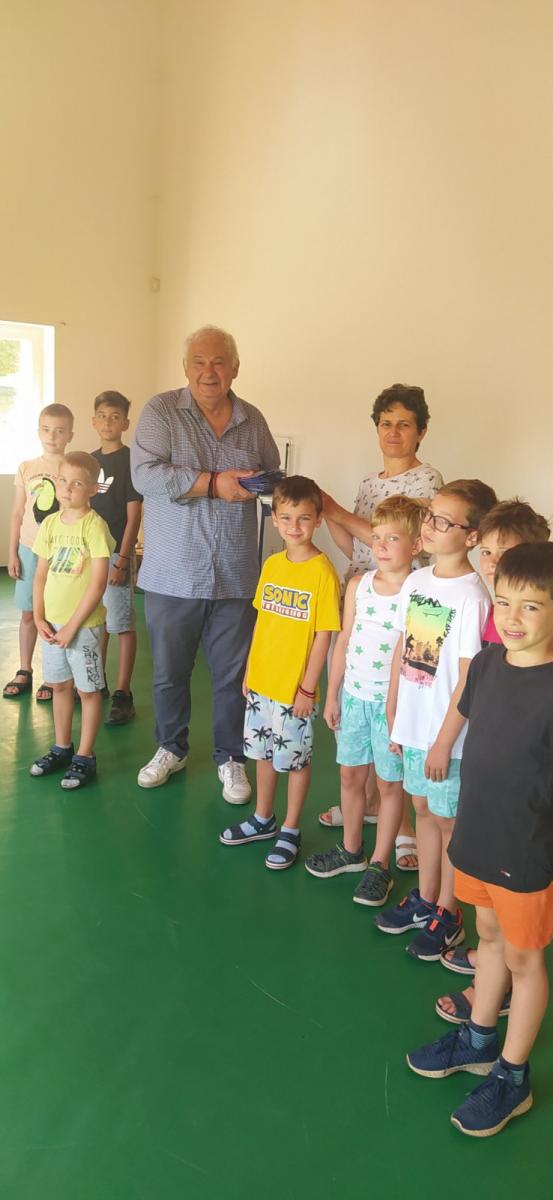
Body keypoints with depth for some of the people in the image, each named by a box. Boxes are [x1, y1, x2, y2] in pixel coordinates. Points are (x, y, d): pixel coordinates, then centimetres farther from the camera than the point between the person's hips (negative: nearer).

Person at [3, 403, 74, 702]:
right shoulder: (26, 468, 3)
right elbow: (17, 514, 7)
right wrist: (12, 552, 4)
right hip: (29, 550, 3)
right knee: (28, 612, 11)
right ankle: (24, 672, 23)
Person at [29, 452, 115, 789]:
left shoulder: (94, 525, -14)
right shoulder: (50, 523, 5)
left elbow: (98, 583, -17)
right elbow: (41, 575, 9)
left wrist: (73, 625, -16)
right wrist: (39, 618, -1)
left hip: (84, 625, -6)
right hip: (52, 623, 6)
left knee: (88, 690, 5)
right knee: (60, 686, 17)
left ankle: (85, 757, 16)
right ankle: (62, 748, 32)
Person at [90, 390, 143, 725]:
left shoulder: (130, 461, -7)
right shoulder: (89, 461, 11)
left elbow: (134, 514, -11)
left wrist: (123, 559, -16)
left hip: (117, 553, -6)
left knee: (122, 624, -3)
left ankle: (123, 695, 2)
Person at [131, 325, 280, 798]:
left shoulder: (253, 420, 7)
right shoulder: (161, 411, -5)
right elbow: (145, 475, -18)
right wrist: (214, 483, -21)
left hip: (235, 576, 2)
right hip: (173, 575, -2)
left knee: (233, 674, 10)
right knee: (169, 672, 13)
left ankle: (231, 758, 29)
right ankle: (171, 748, 35)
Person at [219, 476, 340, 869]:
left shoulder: (322, 571, -16)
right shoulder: (272, 564, 3)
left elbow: (324, 635, -14)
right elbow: (263, 620, 10)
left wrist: (308, 688, -14)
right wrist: (250, 671, 11)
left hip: (296, 688, -6)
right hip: (261, 682, 6)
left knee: (296, 759, 9)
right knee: (263, 751, 19)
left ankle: (291, 831, 25)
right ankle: (263, 819, 38)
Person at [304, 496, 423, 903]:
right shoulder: (358, 585, 2)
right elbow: (344, 641, 9)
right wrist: (332, 695, 10)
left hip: (394, 702, -5)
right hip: (354, 696, 5)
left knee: (390, 783, 9)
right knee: (350, 775, 16)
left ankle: (380, 864, 24)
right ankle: (351, 849, 37)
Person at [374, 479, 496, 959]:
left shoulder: (471, 596, -19)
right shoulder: (415, 581, 2)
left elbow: (468, 678, -18)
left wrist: (444, 742, -15)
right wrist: (392, 717, 9)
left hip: (448, 735, -6)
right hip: (413, 725, 6)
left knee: (449, 821, 9)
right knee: (424, 811, 20)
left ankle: (448, 915, 27)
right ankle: (424, 899, 38)